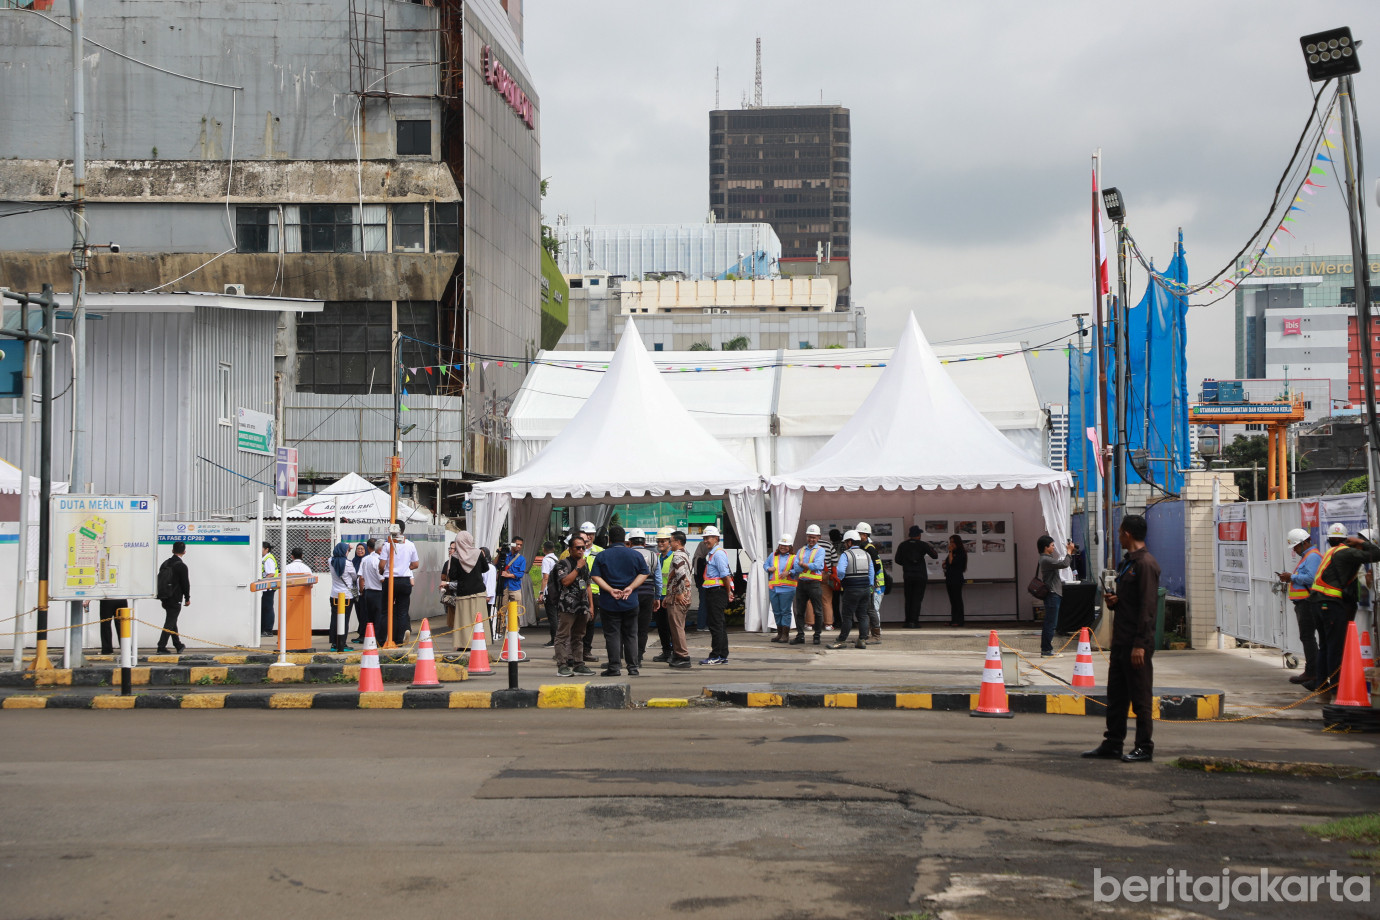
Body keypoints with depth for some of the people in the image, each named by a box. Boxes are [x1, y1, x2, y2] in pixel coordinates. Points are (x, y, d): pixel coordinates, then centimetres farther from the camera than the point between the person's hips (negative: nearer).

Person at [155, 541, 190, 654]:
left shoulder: (165, 563, 7)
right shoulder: (181, 566, -15)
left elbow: (160, 579, 11)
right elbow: (185, 583, -12)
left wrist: (162, 596, 19)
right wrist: (187, 598, 1)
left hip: (164, 598, 7)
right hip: (175, 599, -7)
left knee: (172, 621, 18)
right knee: (170, 623, -2)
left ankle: (178, 645, 30)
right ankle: (161, 647, -6)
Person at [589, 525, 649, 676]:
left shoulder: (602, 556, -2)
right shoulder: (636, 555, 3)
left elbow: (596, 576, -9)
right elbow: (644, 574, -2)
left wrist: (610, 590, -14)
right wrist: (630, 588, -9)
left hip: (609, 602, -2)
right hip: (631, 602, 2)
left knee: (612, 635, 2)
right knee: (630, 635, 9)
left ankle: (614, 667, -1)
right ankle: (633, 667, 9)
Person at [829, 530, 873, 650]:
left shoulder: (846, 555, -8)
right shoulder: (867, 555, 12)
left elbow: (840, 570, -21)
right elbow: (871, 573, 12)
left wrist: (841, 579, -2)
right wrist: (869, 587, 17)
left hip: (852, 590, -6)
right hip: (866, 589, 6)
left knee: (847, 615, -1)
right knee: (863, 615, 9)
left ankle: (842, 641, 3)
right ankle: (862, 640, 6)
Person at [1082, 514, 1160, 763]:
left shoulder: (1146, 564, -13)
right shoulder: (1127, 563, 18)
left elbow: (1147, 606, -18)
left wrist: (1140, 644, -21)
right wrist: (1112, 601, 4)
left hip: (1137, 644, -10)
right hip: (1121, 640, 10)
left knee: (1140, 696, -2)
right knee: (1115, 695, 12)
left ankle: (1144, 747, 5)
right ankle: (1112, 744, 17)